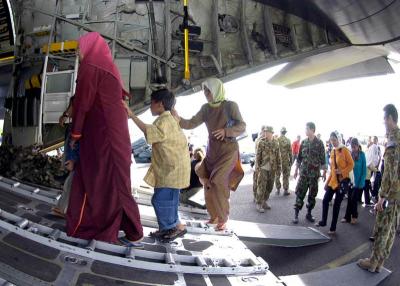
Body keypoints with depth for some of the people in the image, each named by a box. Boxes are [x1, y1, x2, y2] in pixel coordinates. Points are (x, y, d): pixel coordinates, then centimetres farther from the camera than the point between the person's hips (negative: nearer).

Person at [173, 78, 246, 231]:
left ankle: (223, 217, -2)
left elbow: (242, 127, -10)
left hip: (228, 150, -5)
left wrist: (226, 131, -25)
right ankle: (214, 215, 22)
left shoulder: (231, 105, -9)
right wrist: (178, 119, -19)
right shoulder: (206, 108, 4)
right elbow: (191, 124, -2)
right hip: (212, 150, 5)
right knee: (208, 183, 4)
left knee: (218, 181, -17)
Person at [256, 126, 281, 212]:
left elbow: (278, 157, 8)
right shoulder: (262, 142, -2)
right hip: (263, 168, -3)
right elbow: (258, 155, -2)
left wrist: (278, 168, 6)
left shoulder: (276, 143, 5)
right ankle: (259, 204, 5)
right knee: (261, 186, -4)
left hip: (272, 169, 3)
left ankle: (264, 201, 25)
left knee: (269, 187, 11)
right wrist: (258, 166, -7)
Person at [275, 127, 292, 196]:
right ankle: (285, 190, 10)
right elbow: (290, 151, -5)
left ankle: (278, 190, 14)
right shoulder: (288, 140, -7)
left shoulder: (276, 139, -6)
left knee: (277, 175, 11)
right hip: (286, 160, -1)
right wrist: (291, 160, 5)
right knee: (285, 176, 8)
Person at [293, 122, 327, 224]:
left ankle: (309, 213, 22)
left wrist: (324, 172, -2)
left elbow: (323, 158, -2)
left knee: (312, 195, 8)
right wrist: (296, 170, 10)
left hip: (314, 174, -1)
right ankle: (296, 214, 5)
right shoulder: (303, 142, 5)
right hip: (303, 173, 1)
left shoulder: (319, 143, -4)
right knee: (300, 193, -1)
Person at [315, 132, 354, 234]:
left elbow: (351, 164, -9)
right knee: (325, 200, 7)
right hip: (333, 181, 6)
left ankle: (333, 228, 13)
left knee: (337, 204, 1)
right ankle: (323, 221, 26)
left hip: (342, 181, -6)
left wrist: (342, 172, -23)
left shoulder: (344, 150, -10)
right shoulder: (332, 152, 9)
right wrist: (327, 182, 13)